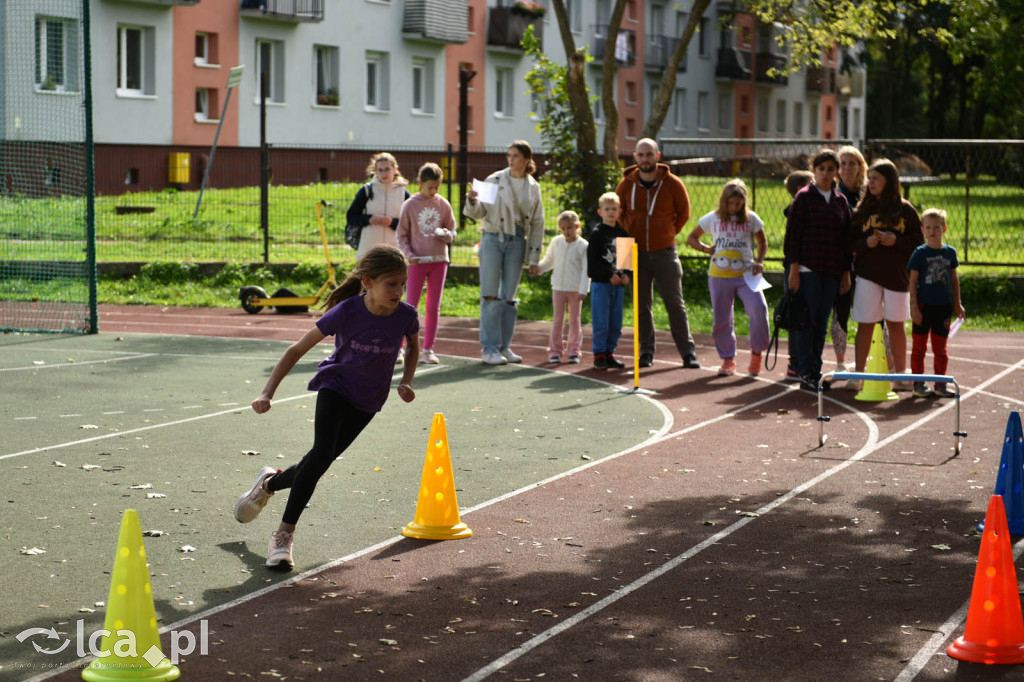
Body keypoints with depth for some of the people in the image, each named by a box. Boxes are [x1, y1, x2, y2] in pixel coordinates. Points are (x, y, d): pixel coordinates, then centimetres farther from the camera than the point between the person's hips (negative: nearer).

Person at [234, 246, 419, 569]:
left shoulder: (406, 316, -19)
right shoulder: (345, 312, -26)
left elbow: (413, 349, 7)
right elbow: (297, 350, -17)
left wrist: (406, 382, -8)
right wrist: (268, 392, -24)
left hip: (368, 401, 3)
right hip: (335, 387, -3)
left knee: (321, 459, 4)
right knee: (322, 454, -23)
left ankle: (270, 482, 37)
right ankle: (284, 535, -12)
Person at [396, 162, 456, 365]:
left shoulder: (443, 204, 4)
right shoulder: (410, 205, -2)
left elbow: (452, 231, 10)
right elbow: (401, 234, 2)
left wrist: (445, 234, -13)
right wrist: (409, 254, -13)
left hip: (439, 260, 3)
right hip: (418, 261, -3)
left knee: (433, 307, 5)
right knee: (411, 305, -3)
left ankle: (428, 349, 11)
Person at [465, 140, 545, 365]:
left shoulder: (533, 188, 7)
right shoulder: (494, 180, -1)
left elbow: (537, 224, 11)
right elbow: (479, 213, 0)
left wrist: (534, 256, 8)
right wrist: (472, 201, -23)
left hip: (517, 243, 3)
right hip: (493, 238, -3)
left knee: (509, 297, 7)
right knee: (491, 296, -5)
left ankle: (504, 346, 14)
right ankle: (489, 348, -2)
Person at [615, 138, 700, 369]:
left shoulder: (672, 184, -4)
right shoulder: (626, 184, -1)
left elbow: (683, 213, 10)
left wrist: (667, 233, 7)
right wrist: (630, 236, 10)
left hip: (665, 252, -1)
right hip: (637, 253, 2)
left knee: (675, 304, -2)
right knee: (641, 305, 5)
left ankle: (688, 352, 3)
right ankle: (646, 352, 13)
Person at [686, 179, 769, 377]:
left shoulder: (751, 219, 3)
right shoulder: (712, 219, 5)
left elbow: (762, 242, 15)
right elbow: (691, 238, 16)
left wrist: (759, 262, -2)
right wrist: (706, 249, -2)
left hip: (746, 274, -1)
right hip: (719, 276, 1)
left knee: (759, 308, -21)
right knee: (721, 319, 3)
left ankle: (756, 353, -5)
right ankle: (728, 360, 18)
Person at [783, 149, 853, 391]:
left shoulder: (841, 201, 12)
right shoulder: (804, 197, -1)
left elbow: (845, 239, 15)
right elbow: (793, 234, -4)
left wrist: (846, 272, 11)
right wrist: (794, 269, -10)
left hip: (832, 271, 4)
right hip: (809, 269, -4)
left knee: (822, 322, 8)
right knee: (808, 321, -4)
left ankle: (816, 372, 14)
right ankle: (806, 374, 0)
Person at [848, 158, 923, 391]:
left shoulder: (904, 209, 1)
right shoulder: (863, 209, 5)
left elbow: (918, 240, 1)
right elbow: (850, 242, 5)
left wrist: (897, 241, -14)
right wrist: (866, 243, -14)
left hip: (897, 274, 0)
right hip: (868, 274, 1)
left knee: (895, 324, 7)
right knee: (865, 325, 0)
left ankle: (900, 375, 16)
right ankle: (858, 374, 6)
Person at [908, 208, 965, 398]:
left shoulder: (950, 252, 6)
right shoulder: (920, 253, -4)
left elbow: (954, 279, 14)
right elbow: (913, 281, -4)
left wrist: (957, 304, 13)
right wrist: (914, 307, -10)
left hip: (943, 306, 3)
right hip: (923, 306, -3)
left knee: (940, 347, 10)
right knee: (920, 346, 3)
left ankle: (940, 384, 17)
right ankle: (918, 383, 11)